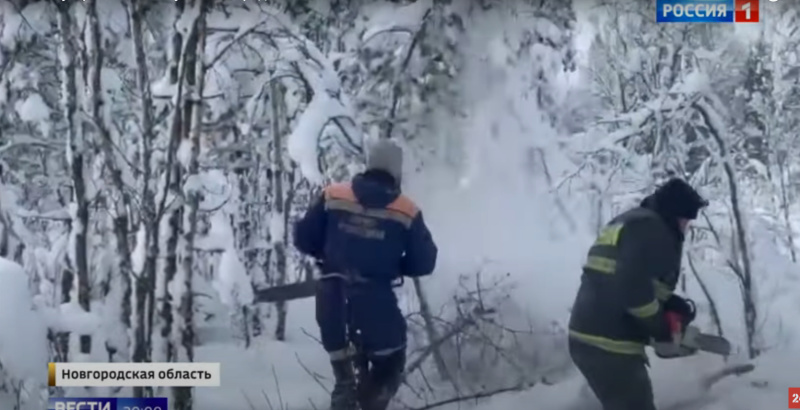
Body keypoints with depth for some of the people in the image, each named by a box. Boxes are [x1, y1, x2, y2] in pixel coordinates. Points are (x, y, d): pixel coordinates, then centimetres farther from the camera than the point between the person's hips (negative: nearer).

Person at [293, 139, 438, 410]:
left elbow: (303, 239, 4)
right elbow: (424, 263, 1)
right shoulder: (407, 212, -6)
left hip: (331, 296, 3)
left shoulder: (333, 196, 0)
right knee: (389, 364, 16)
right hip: (375, 300, -3)